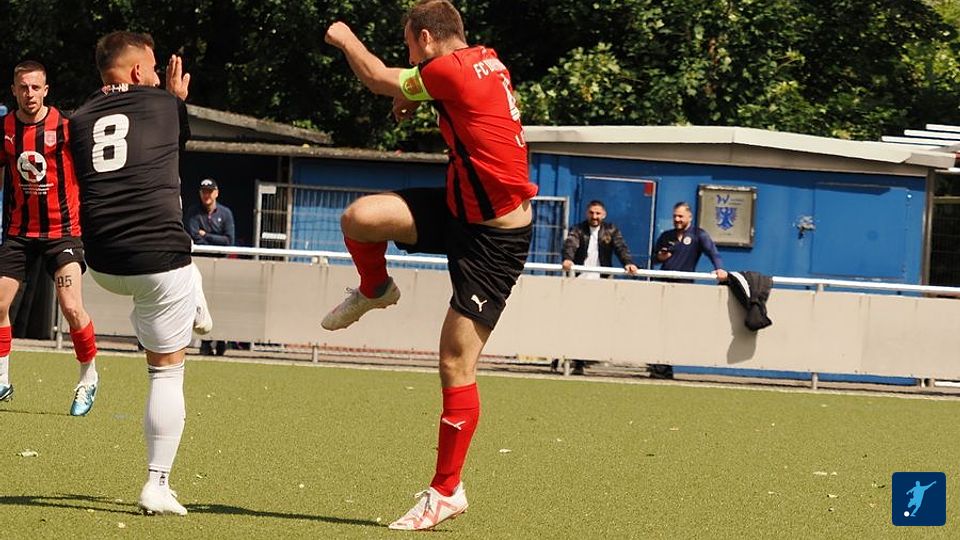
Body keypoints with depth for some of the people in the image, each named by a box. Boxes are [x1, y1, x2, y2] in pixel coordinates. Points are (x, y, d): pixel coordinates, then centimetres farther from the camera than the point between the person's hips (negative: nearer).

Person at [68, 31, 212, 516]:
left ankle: (197, 312, 62)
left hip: (102, 266, 4)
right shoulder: (164, 105, -1)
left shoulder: (79, 121, 8)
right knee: (166, 371, 6)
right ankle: (157, 485, 6)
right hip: (159, 262, -4)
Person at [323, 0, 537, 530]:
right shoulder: (486, 59, 4)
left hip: (493, 240, -8)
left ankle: (446, 491, 6)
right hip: (458, 208, 8)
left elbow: (378, 78, -2)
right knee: (359, 216, -9)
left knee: (456, 367, -5)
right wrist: (412, 97, 21)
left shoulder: (450, 69, -20)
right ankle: (375, 291, 23)